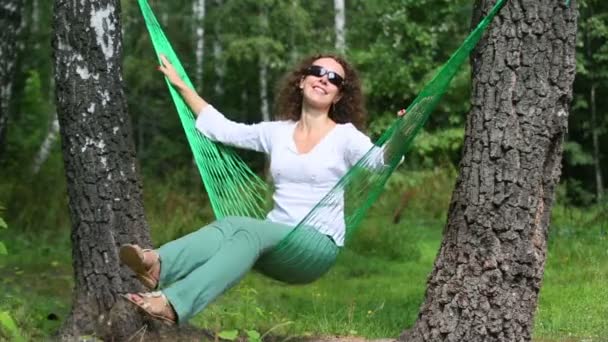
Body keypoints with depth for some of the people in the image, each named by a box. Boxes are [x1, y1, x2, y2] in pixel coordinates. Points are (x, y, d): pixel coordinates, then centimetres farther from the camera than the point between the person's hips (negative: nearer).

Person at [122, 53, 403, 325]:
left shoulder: (345, 136, 0)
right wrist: (181, 85, 25)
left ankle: (174, 303, -58)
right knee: (230, 226, -30)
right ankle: (157, 266, -60)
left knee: (246, 230, -34)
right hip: (275, 239, 5)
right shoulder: (277, 132, 14)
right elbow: (221, 129, 22)